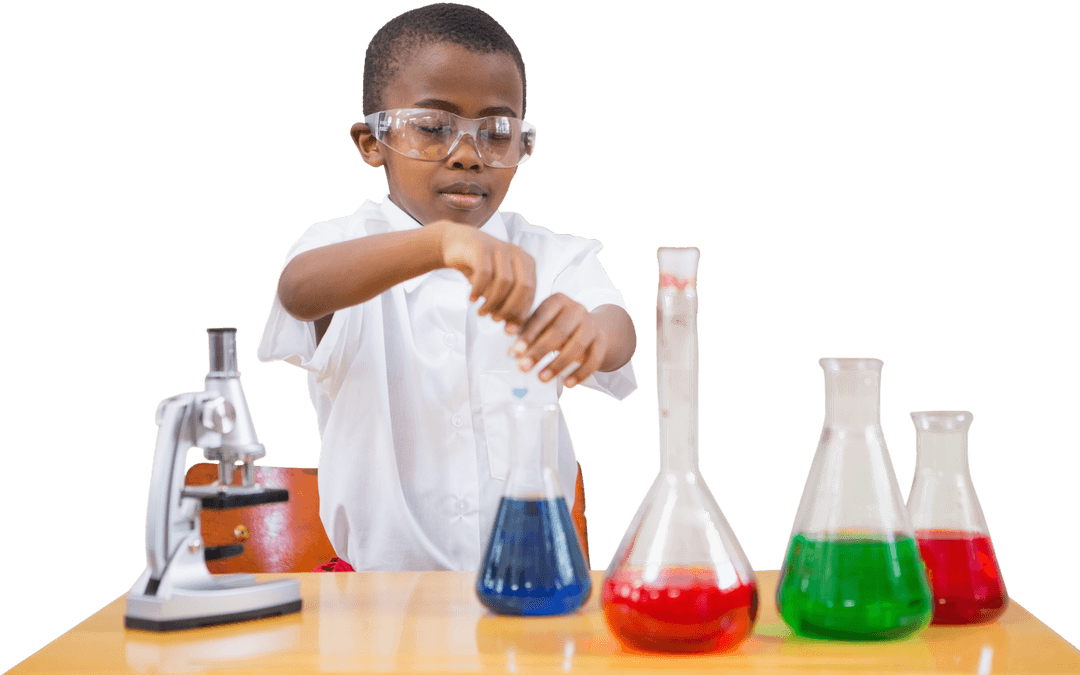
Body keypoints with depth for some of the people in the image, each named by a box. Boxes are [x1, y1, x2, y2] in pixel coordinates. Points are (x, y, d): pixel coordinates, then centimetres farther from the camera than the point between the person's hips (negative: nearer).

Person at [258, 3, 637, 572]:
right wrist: (443, 241, -39)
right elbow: (299, 289, -22)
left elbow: (620, 334, -11)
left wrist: (591, 332, -36)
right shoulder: (346, 245, 2)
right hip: (377, 577, -2)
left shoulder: (548, 257, 9)